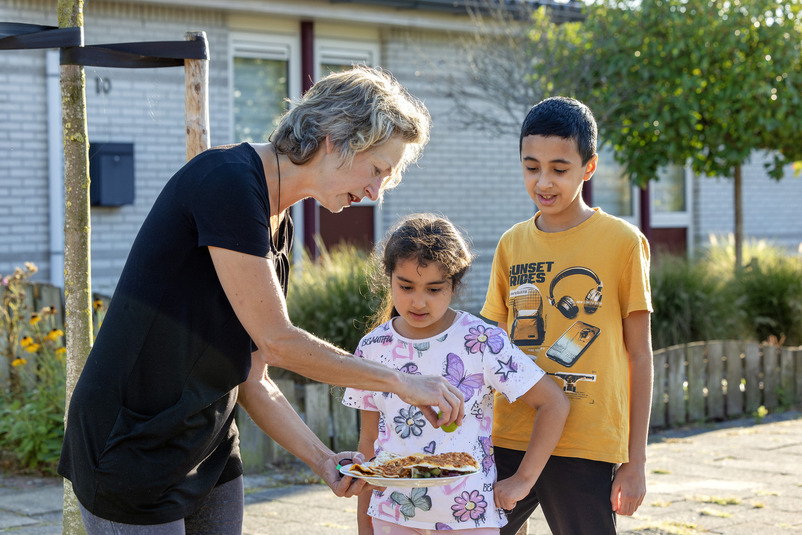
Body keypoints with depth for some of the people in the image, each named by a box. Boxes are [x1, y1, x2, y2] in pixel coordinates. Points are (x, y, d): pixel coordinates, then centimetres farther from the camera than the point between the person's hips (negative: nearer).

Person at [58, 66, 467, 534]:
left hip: (211, 452, 9)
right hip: (134, 454, -9)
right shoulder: (229, 181, -18)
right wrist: (402, 382, -11)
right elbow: (276, 340, -18)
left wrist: (323, 460, -1)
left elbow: (252, 381, 10)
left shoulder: (278, 227, 10)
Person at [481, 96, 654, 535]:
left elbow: (639, 354, 1)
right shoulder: (512, 244, 9)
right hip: (508, 439, 3)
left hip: (587, 448, -3)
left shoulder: (622, 242, -2)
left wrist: (635, 460, -1)